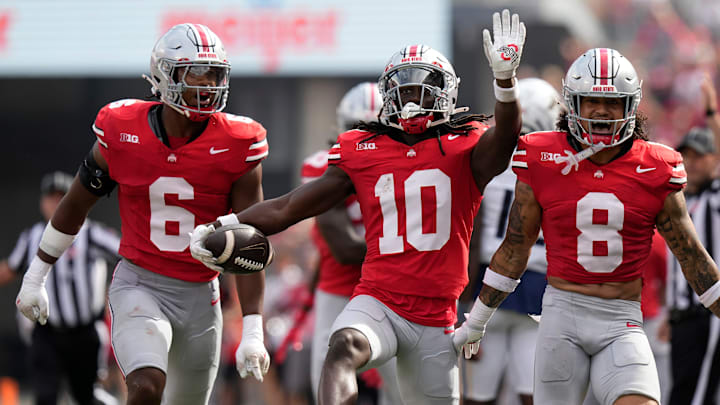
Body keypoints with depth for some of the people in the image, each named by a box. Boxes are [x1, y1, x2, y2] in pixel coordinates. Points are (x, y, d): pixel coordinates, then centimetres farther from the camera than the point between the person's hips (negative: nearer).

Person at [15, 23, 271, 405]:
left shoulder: (236, 147, -9)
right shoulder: (123, 131, -8)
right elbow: (75, 205, 8)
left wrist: (252, 333, -12)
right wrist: (34, 278, 16)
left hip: (200, 296, 2)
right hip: (139, 284, -2)